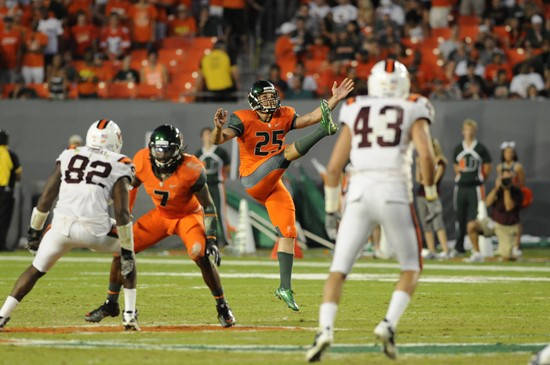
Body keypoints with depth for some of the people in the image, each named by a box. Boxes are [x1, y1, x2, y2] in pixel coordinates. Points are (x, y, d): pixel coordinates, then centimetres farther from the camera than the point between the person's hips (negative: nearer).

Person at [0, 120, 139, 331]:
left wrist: (34, 231, 22)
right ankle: (129, 315, 17)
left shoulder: (68, 157, 18)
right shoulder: (117, 167, 8)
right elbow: (121, 213, 0)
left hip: (62, 226, 2)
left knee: (37, 269, 22)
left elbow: (46, 197, 14)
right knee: (127, 255, 26)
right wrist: (127, 252, 4)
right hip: (95, 230, -2)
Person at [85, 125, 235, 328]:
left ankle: (222, 307, -9)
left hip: (189, 215, -4)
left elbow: (208, 206, -21)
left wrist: (211, 240, -27)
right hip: (161, 215, 4)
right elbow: (130, 187, 3)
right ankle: (110, 305, 13)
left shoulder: (191, 170, -30)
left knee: (201, 256, -28)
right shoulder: (142, 162, -20)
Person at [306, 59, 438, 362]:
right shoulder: (412, 112, 10)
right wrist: (431, 195, 6)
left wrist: (331, 209, 21)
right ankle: (389, 324, -7)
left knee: (339, 269, 6)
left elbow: (334, 167, 12)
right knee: (411, 268, 16)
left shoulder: (355, 112, 17)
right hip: (394, 194, -2)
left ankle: (325, 329, -18)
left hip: (359, 193, 2)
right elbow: (426, 155, -7)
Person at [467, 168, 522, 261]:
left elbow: (509, 207, -23)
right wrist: (496, 188, -21)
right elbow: (488, 203, -11)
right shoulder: (498, 189, 3)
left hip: (507, 228, -3)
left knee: (506, 258, -9)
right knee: (471, 225, -23)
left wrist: (507, 190, -25)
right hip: (494, 222, 3)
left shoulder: (516, 192, -10)